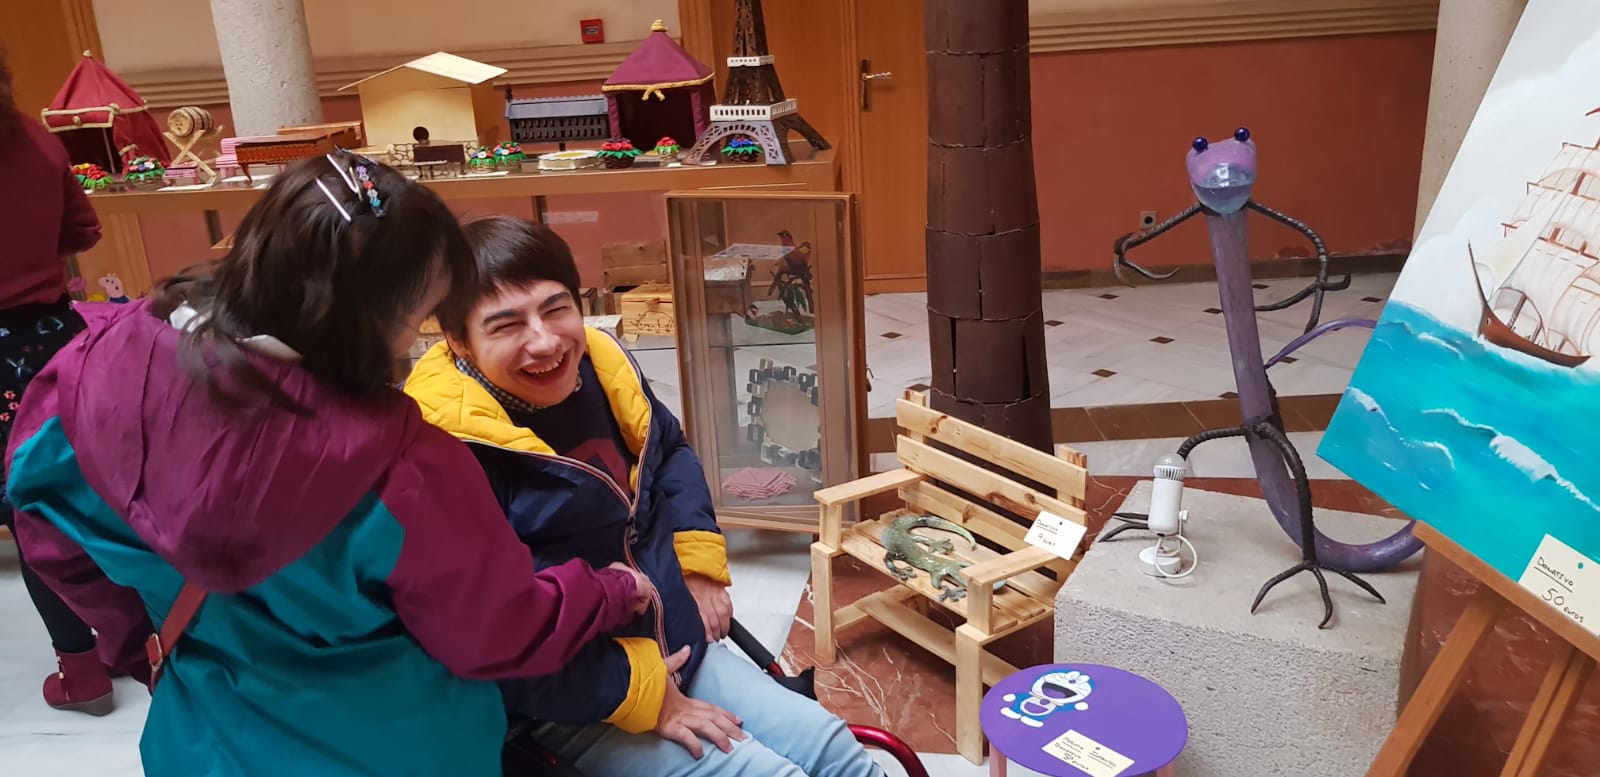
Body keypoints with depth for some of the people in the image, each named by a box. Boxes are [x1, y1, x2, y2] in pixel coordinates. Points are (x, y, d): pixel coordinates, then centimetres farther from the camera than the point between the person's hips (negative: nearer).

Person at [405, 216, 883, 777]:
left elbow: (670, 451, 18)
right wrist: (638, 692, -21)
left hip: (677, 649, 7)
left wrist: (700, 559, 6)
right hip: (572, 703, -7)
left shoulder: (597, 364, -3)